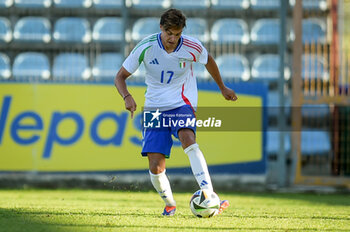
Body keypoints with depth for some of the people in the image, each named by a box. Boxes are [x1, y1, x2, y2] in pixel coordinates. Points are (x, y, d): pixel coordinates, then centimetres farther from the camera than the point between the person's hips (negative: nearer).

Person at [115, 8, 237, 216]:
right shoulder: (146, 47, -12)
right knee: (156, 168, -10)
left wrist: (222, 88, 26)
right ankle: (169, 204, 22)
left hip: (182, 105, -1)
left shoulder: (192, 47, -10)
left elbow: (208, 60, 14)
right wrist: (127, 97, -24)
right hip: (155, 109, 1)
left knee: (188, 139, -34)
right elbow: (120, 77, -3)